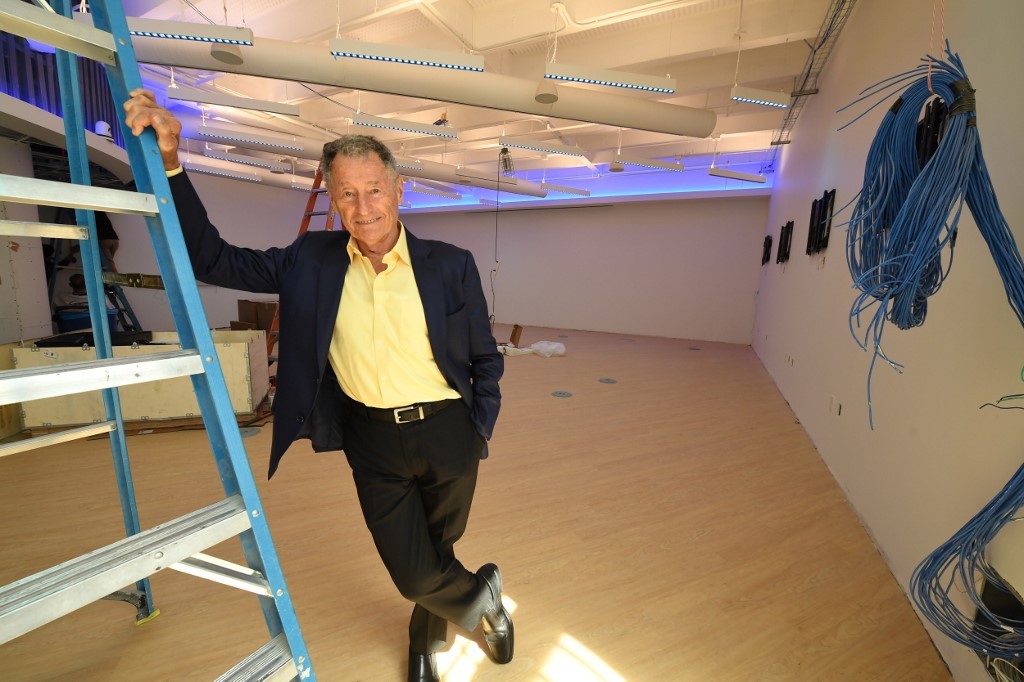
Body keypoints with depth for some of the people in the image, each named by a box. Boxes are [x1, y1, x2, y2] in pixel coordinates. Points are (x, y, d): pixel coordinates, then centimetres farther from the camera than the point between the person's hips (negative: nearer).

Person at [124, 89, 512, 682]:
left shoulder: (452, 265, -9)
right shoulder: (311, 261, -3)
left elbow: (485, 358, -1)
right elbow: (213, 260, 1)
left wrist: (480, 433, -2)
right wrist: (170, 161, -8)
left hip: (447, 433, 0)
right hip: (373, 440, 1)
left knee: (437, 552, 20)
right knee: (415, 575, 8)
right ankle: (483, 596, 43)